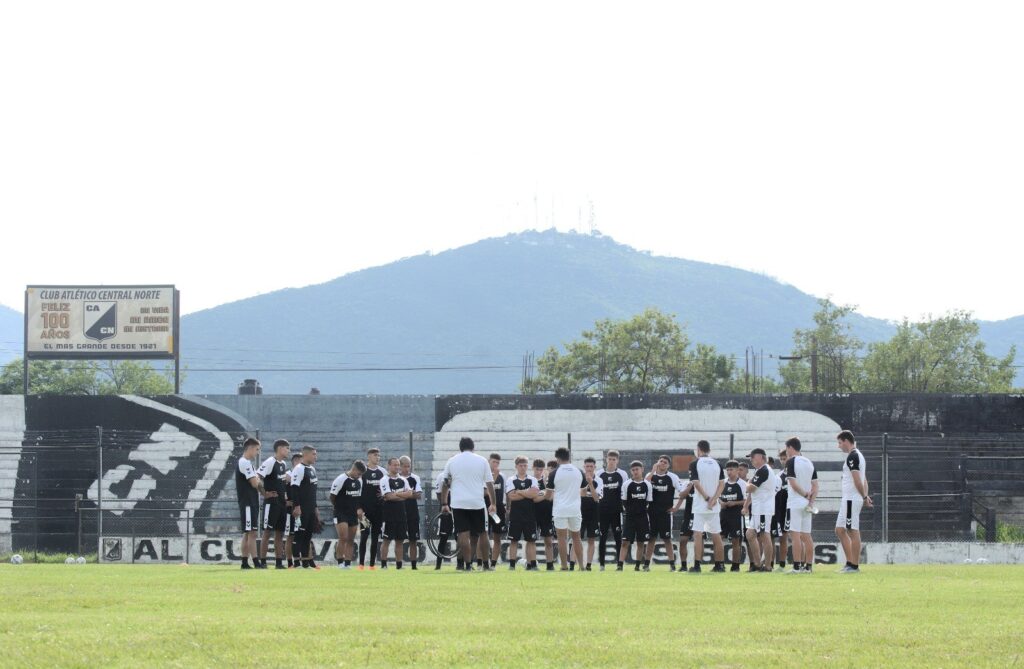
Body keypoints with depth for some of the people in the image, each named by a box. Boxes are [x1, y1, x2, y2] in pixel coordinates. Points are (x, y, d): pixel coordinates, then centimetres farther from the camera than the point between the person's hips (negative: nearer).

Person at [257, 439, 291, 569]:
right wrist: (265, 493, -17)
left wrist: (285, 494, 15)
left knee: (280, 534, 8)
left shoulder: (284, 464, 14)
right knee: (267, 533, -6)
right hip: (271, 503, -8)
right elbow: (257, 478, -20)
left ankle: (279, 562, 11)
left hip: (282, 503, 8)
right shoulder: (270, 462, -13)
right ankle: (262, 562, -5)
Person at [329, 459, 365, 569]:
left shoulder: (359, 481, 10)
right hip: (341, 514, -7)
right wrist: (338, 508, 0)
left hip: (353, 514, 7)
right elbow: (332, 496, -8)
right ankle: (340, 562, -10)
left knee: (351, 541, 6)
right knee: (343, 538, -16)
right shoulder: (341, 479, -12)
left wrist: (359, 509, 9)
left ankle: (348, 564, 9)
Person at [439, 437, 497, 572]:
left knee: (463, 535, -5)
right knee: (482, 533, 12)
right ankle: (486, 564, 15)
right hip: (477, 503, 0)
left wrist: (444, 504, 17)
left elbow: (444, 484, 9)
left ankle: (468, 565, -11)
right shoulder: (481, 461, 6)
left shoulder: (451, 461, 7)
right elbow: (489, 484, 6)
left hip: (458, 503, 0)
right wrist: (493, 504, 13)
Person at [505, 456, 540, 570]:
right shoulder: (511, 481, 3)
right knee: (514, 540, 1)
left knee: (531, 540, 2)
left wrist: (519, 492, -8)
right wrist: (528, 493, -8)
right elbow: (511, 496, -10)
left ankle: (532, 564, 4)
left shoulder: (533, 480, 7)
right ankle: (512, 564, 3)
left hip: (530, 515, 1)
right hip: (515, 514, -1)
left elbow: (535, 494, -9)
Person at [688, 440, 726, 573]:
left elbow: (696, 484, -13)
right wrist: (714, 499, -8)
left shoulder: (695, 464, -5)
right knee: (716, 535, 10)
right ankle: (720, 565, 12)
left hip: (700, 505, -4)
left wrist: (707, 498, -9)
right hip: (714, 507, 4)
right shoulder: (717, 464, 8)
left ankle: (697, 565, -11)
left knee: (698, 535, -4)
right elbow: (722, 484, 0)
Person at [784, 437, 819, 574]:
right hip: (807, 505, 7)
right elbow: (815, 485, 9)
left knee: (795, 535, -9)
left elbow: (793, 484, -17)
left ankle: (797, 566, -14)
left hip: (795, 503, -7)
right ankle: (808, 566, 9)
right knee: (806, 536, 9)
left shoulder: (791, 462, -9)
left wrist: (805, 494, -6)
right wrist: (811, 501, 3)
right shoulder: (810, 463, 13)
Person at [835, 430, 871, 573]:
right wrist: (866, 496, 10)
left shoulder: (852, 456, -14)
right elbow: (863, 480, 19)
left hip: (851, 500, -10)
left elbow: (857, 480, -19)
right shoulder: (859, 455, 19)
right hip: (847, 500, 10)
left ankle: (854, 566, -5)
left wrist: (864, 497, -13)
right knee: (840, 530, 14)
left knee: (853, 532, -7)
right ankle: (850, 563, 14)